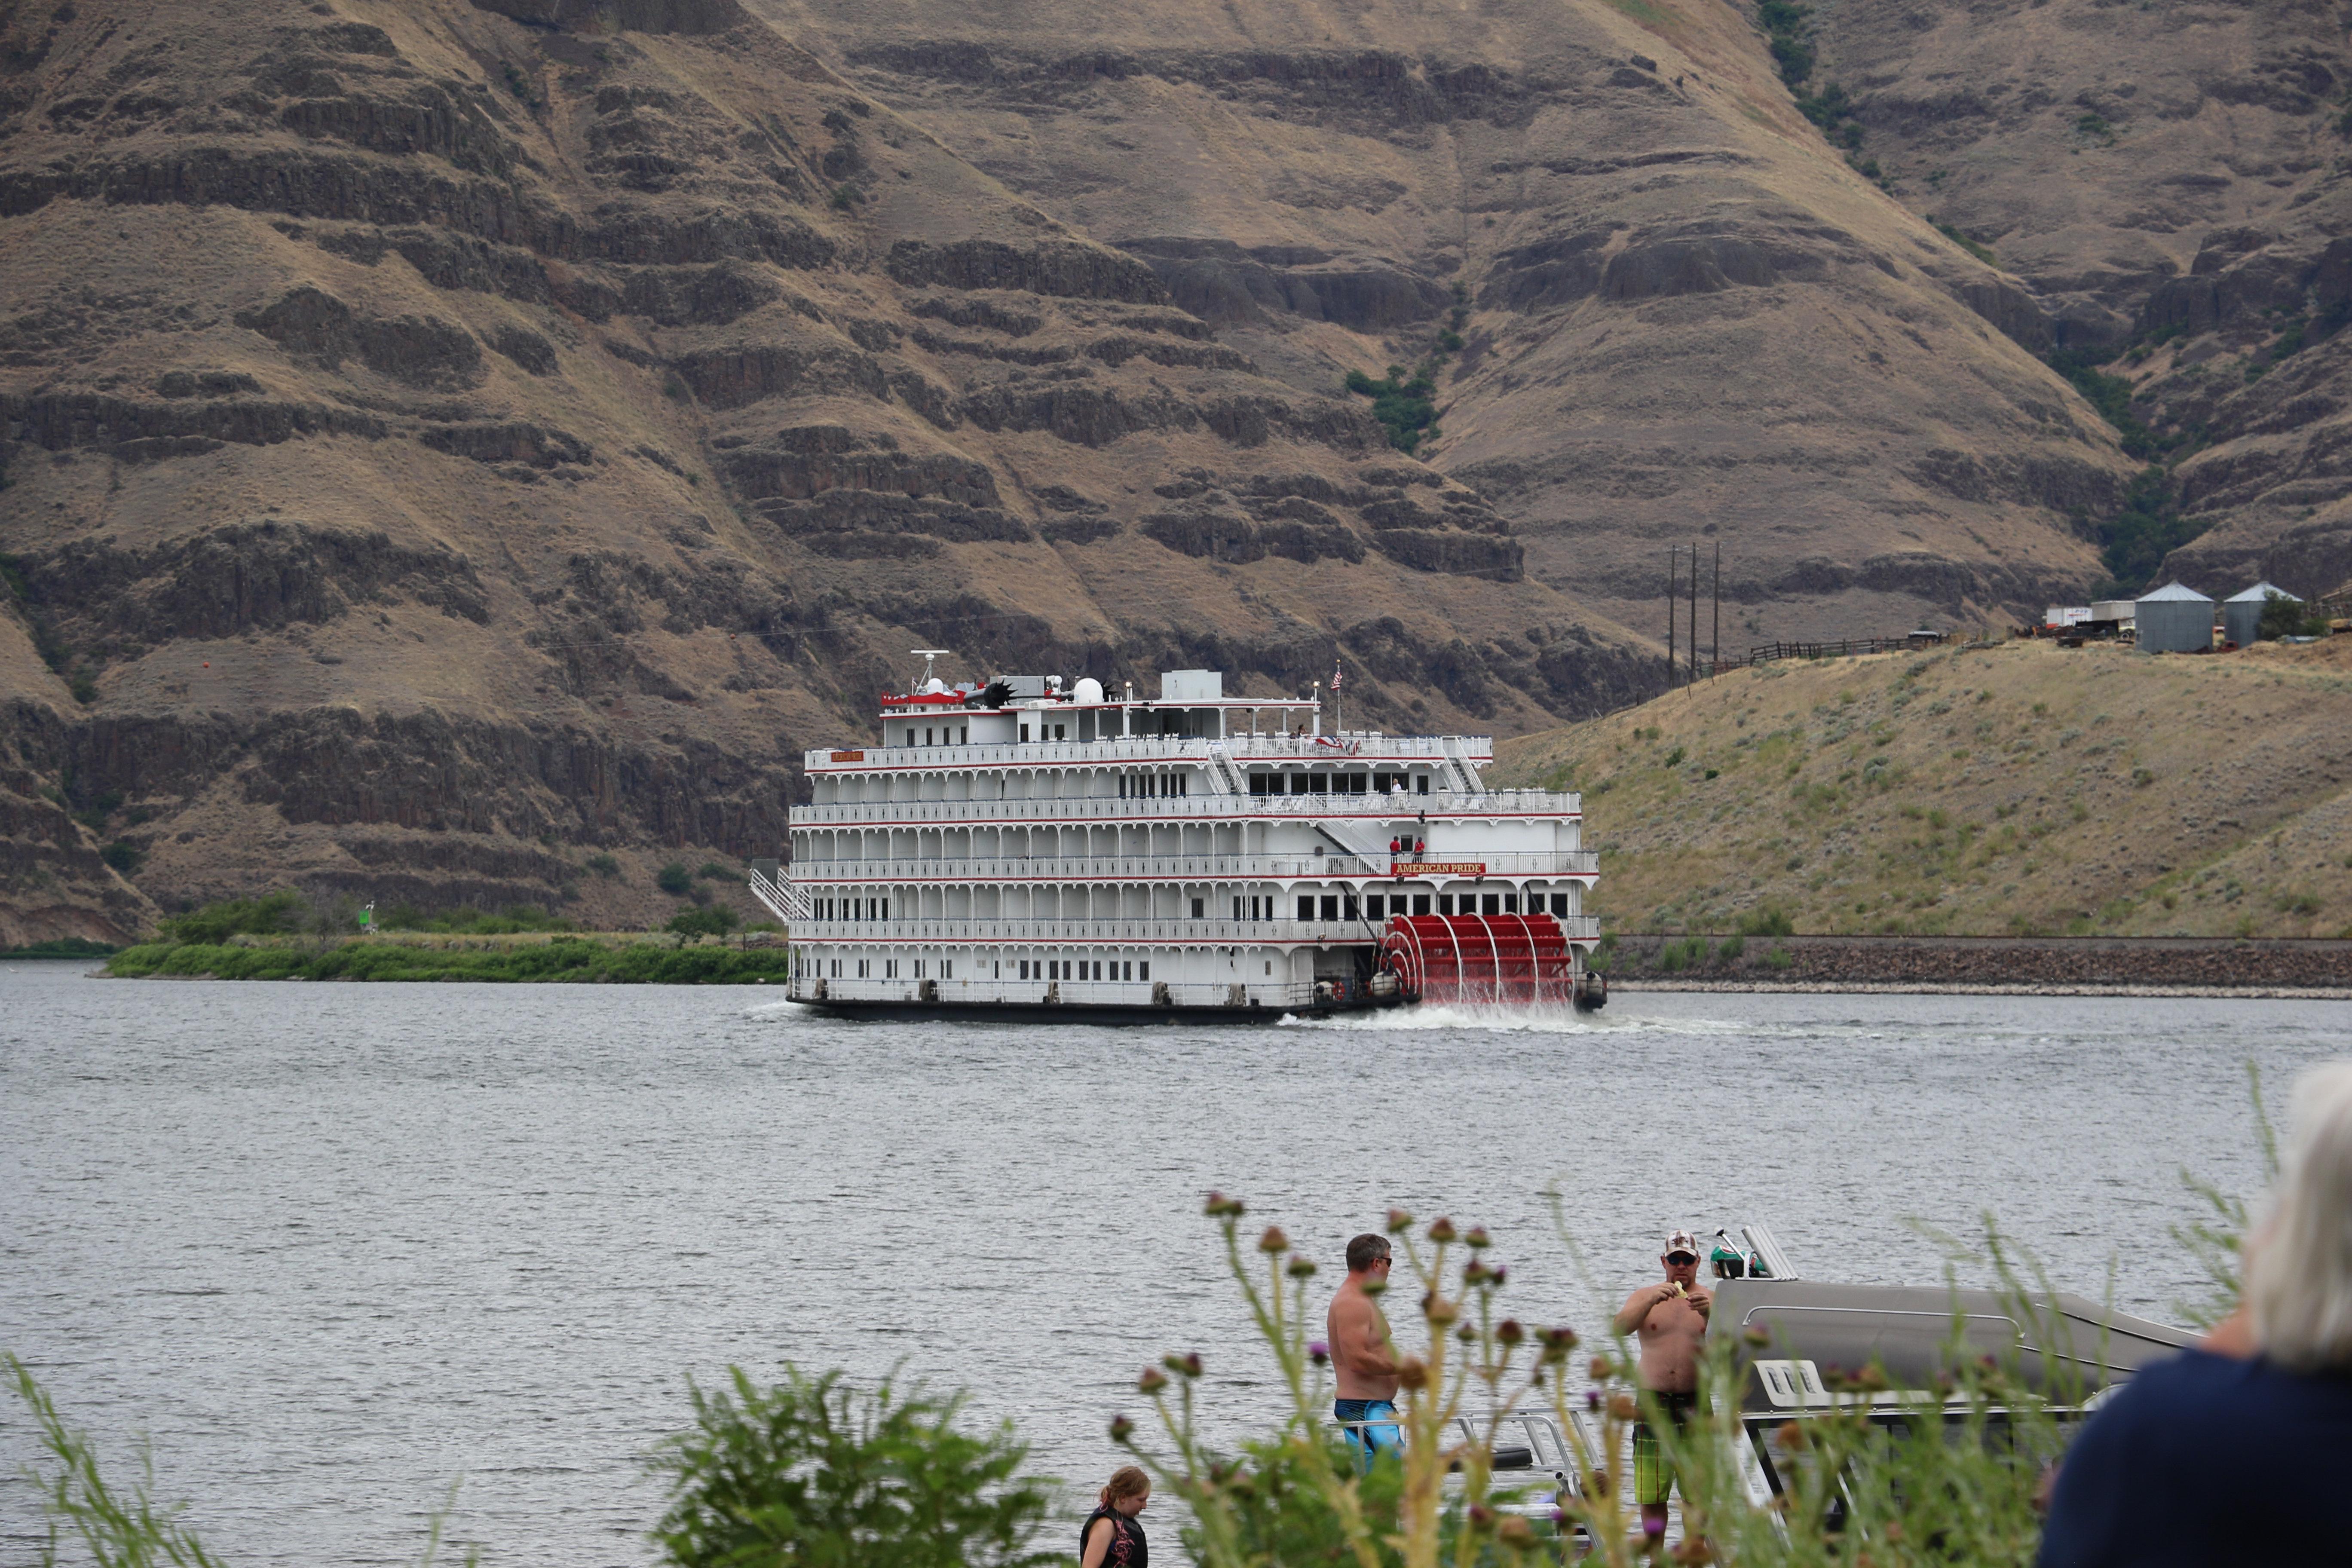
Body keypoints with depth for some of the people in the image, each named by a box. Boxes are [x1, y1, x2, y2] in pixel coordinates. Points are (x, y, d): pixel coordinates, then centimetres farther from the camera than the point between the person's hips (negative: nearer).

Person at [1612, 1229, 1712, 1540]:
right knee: (1651, 1497, 1)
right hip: (1653, 1405, 1)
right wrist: (1652, 1301, -25)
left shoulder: (1711, 1301, 7)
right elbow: (1621, 1327, -8)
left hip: (1695, 1407, -1)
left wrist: (1709, 1314, -28)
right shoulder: (1645, 1297, 11)